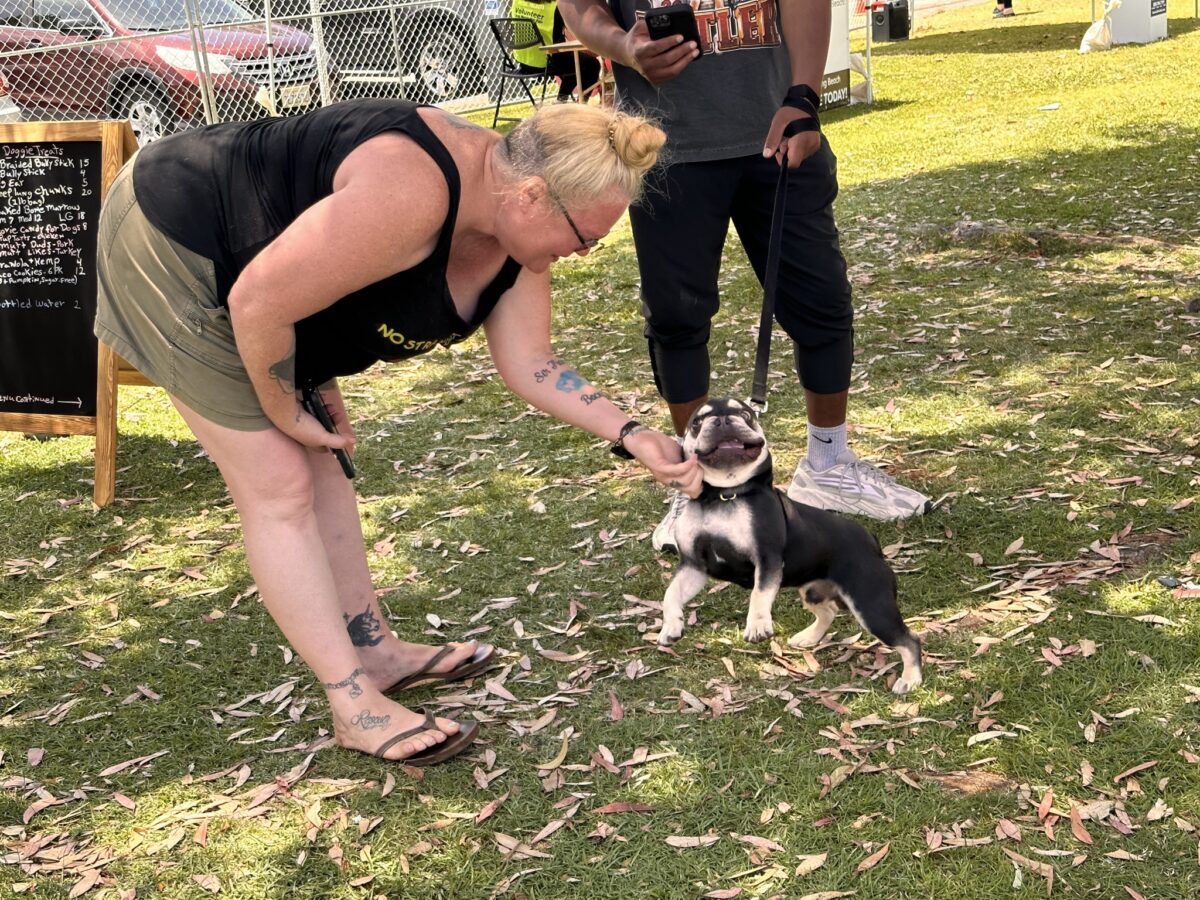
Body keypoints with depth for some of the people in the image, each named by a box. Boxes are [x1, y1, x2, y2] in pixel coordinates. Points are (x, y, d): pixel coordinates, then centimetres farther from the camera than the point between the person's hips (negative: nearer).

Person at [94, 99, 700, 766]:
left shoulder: (521, 232, -7)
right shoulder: (412, 194, -36)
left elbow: (531, 363, 1)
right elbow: (257, 303, -32)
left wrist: (631, 435, -8)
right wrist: (284, 413, -15)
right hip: (173, 247, -9)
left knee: (321, 467, 12)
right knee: (279, 486, -7)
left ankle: (376, 651, 25)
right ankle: (357, 709, 1)